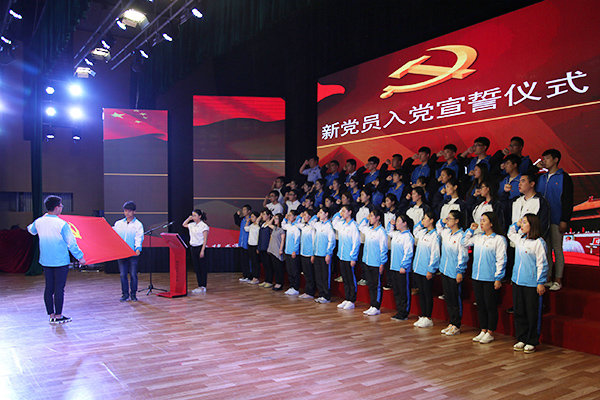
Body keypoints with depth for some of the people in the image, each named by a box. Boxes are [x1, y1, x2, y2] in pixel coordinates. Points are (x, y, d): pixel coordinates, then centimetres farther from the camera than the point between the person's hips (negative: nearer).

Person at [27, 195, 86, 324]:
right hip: (61, 261, -6)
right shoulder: (62, 224, -16)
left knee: (49, 288, 11)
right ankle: (58, 316, 8)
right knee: (59, 289, 1)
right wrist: (80, 257, -2)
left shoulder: (39, 222, 0)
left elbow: (31, 230, 26)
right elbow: (71, 243, -12)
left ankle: (51, 315, 18)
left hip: (45, 261, 6)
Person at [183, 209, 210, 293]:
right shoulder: (192, 225, 10)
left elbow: (205, 239, -13)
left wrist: (202, 250, -19)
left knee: (202, 267, -1)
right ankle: (199, 286, 16)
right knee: (196, 268, 9)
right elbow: (184, 225, 29)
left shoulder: (204, 226, -10)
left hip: (200, 247, -7)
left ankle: (203, 287, 4)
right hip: (193, 248, 7)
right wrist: (189, 218, 12)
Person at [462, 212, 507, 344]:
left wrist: (498, 278, -13)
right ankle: (483, 331, 24)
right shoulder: (478, 237, 9)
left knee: (490, 306, 3)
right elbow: (464, 242, 22)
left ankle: (490, 333, 14)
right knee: (480, 305, 13)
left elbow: (501, 260, -11)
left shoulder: (499, 239, -9)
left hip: (490, 278, -6)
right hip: (477, 277, 6)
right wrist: (470, 230, 10)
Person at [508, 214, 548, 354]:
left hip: (532, 284, -7)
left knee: (533, 314, 2)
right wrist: (516, 225, 18)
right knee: (519, 313, 12)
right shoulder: (520, 239, 10)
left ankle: (531, 342, 13)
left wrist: (541, 282, -12)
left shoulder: (539, 242, -12)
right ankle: (522, 339, 23)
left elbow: (542, 264, -12)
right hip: (517, 282, 7)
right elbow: (510, 233, 34)